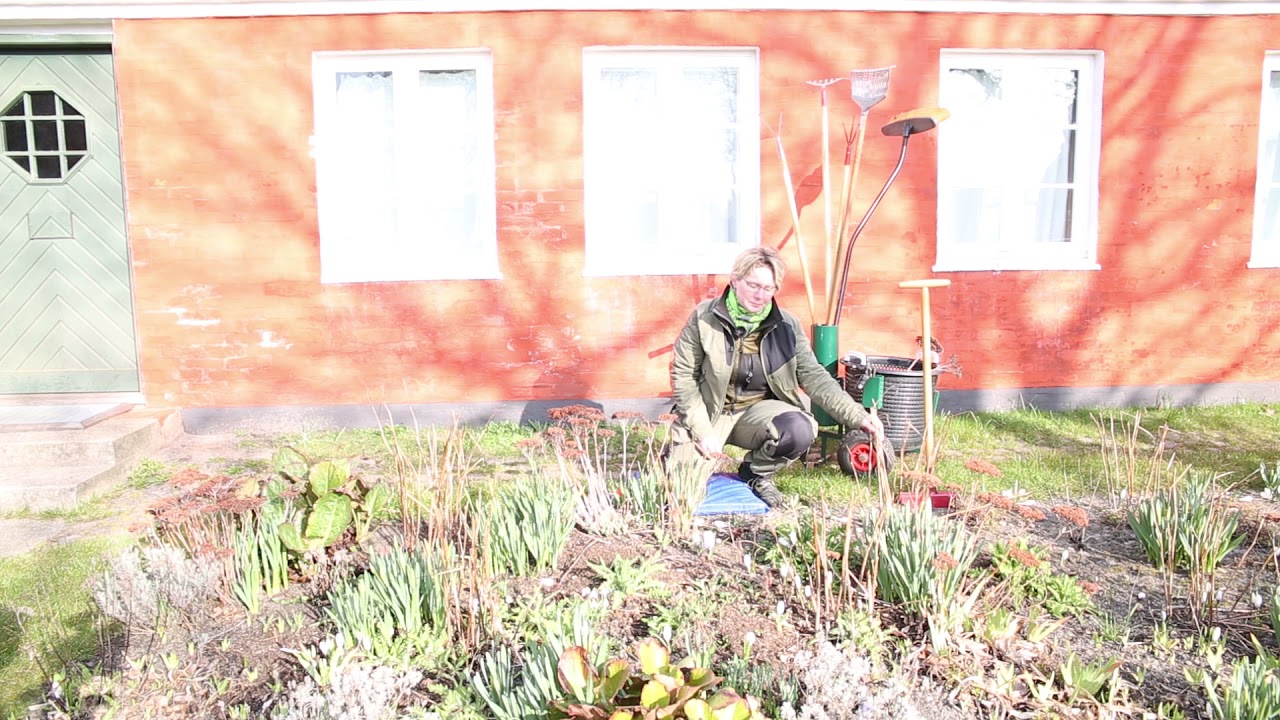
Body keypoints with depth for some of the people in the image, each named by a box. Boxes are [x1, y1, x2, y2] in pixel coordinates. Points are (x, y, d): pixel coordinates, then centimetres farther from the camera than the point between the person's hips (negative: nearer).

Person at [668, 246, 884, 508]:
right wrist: (703, 431, -17)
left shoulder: (786, 325, -5)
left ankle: (755, 472, 3)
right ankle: (679, 450, 23)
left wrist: (858, 416, -15)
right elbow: (683, 375, -10)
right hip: (709, 411, -2)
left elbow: (813, 375, -4)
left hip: (757, 409, 2)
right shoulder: (705, 317, -13)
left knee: (801, 431, -30)